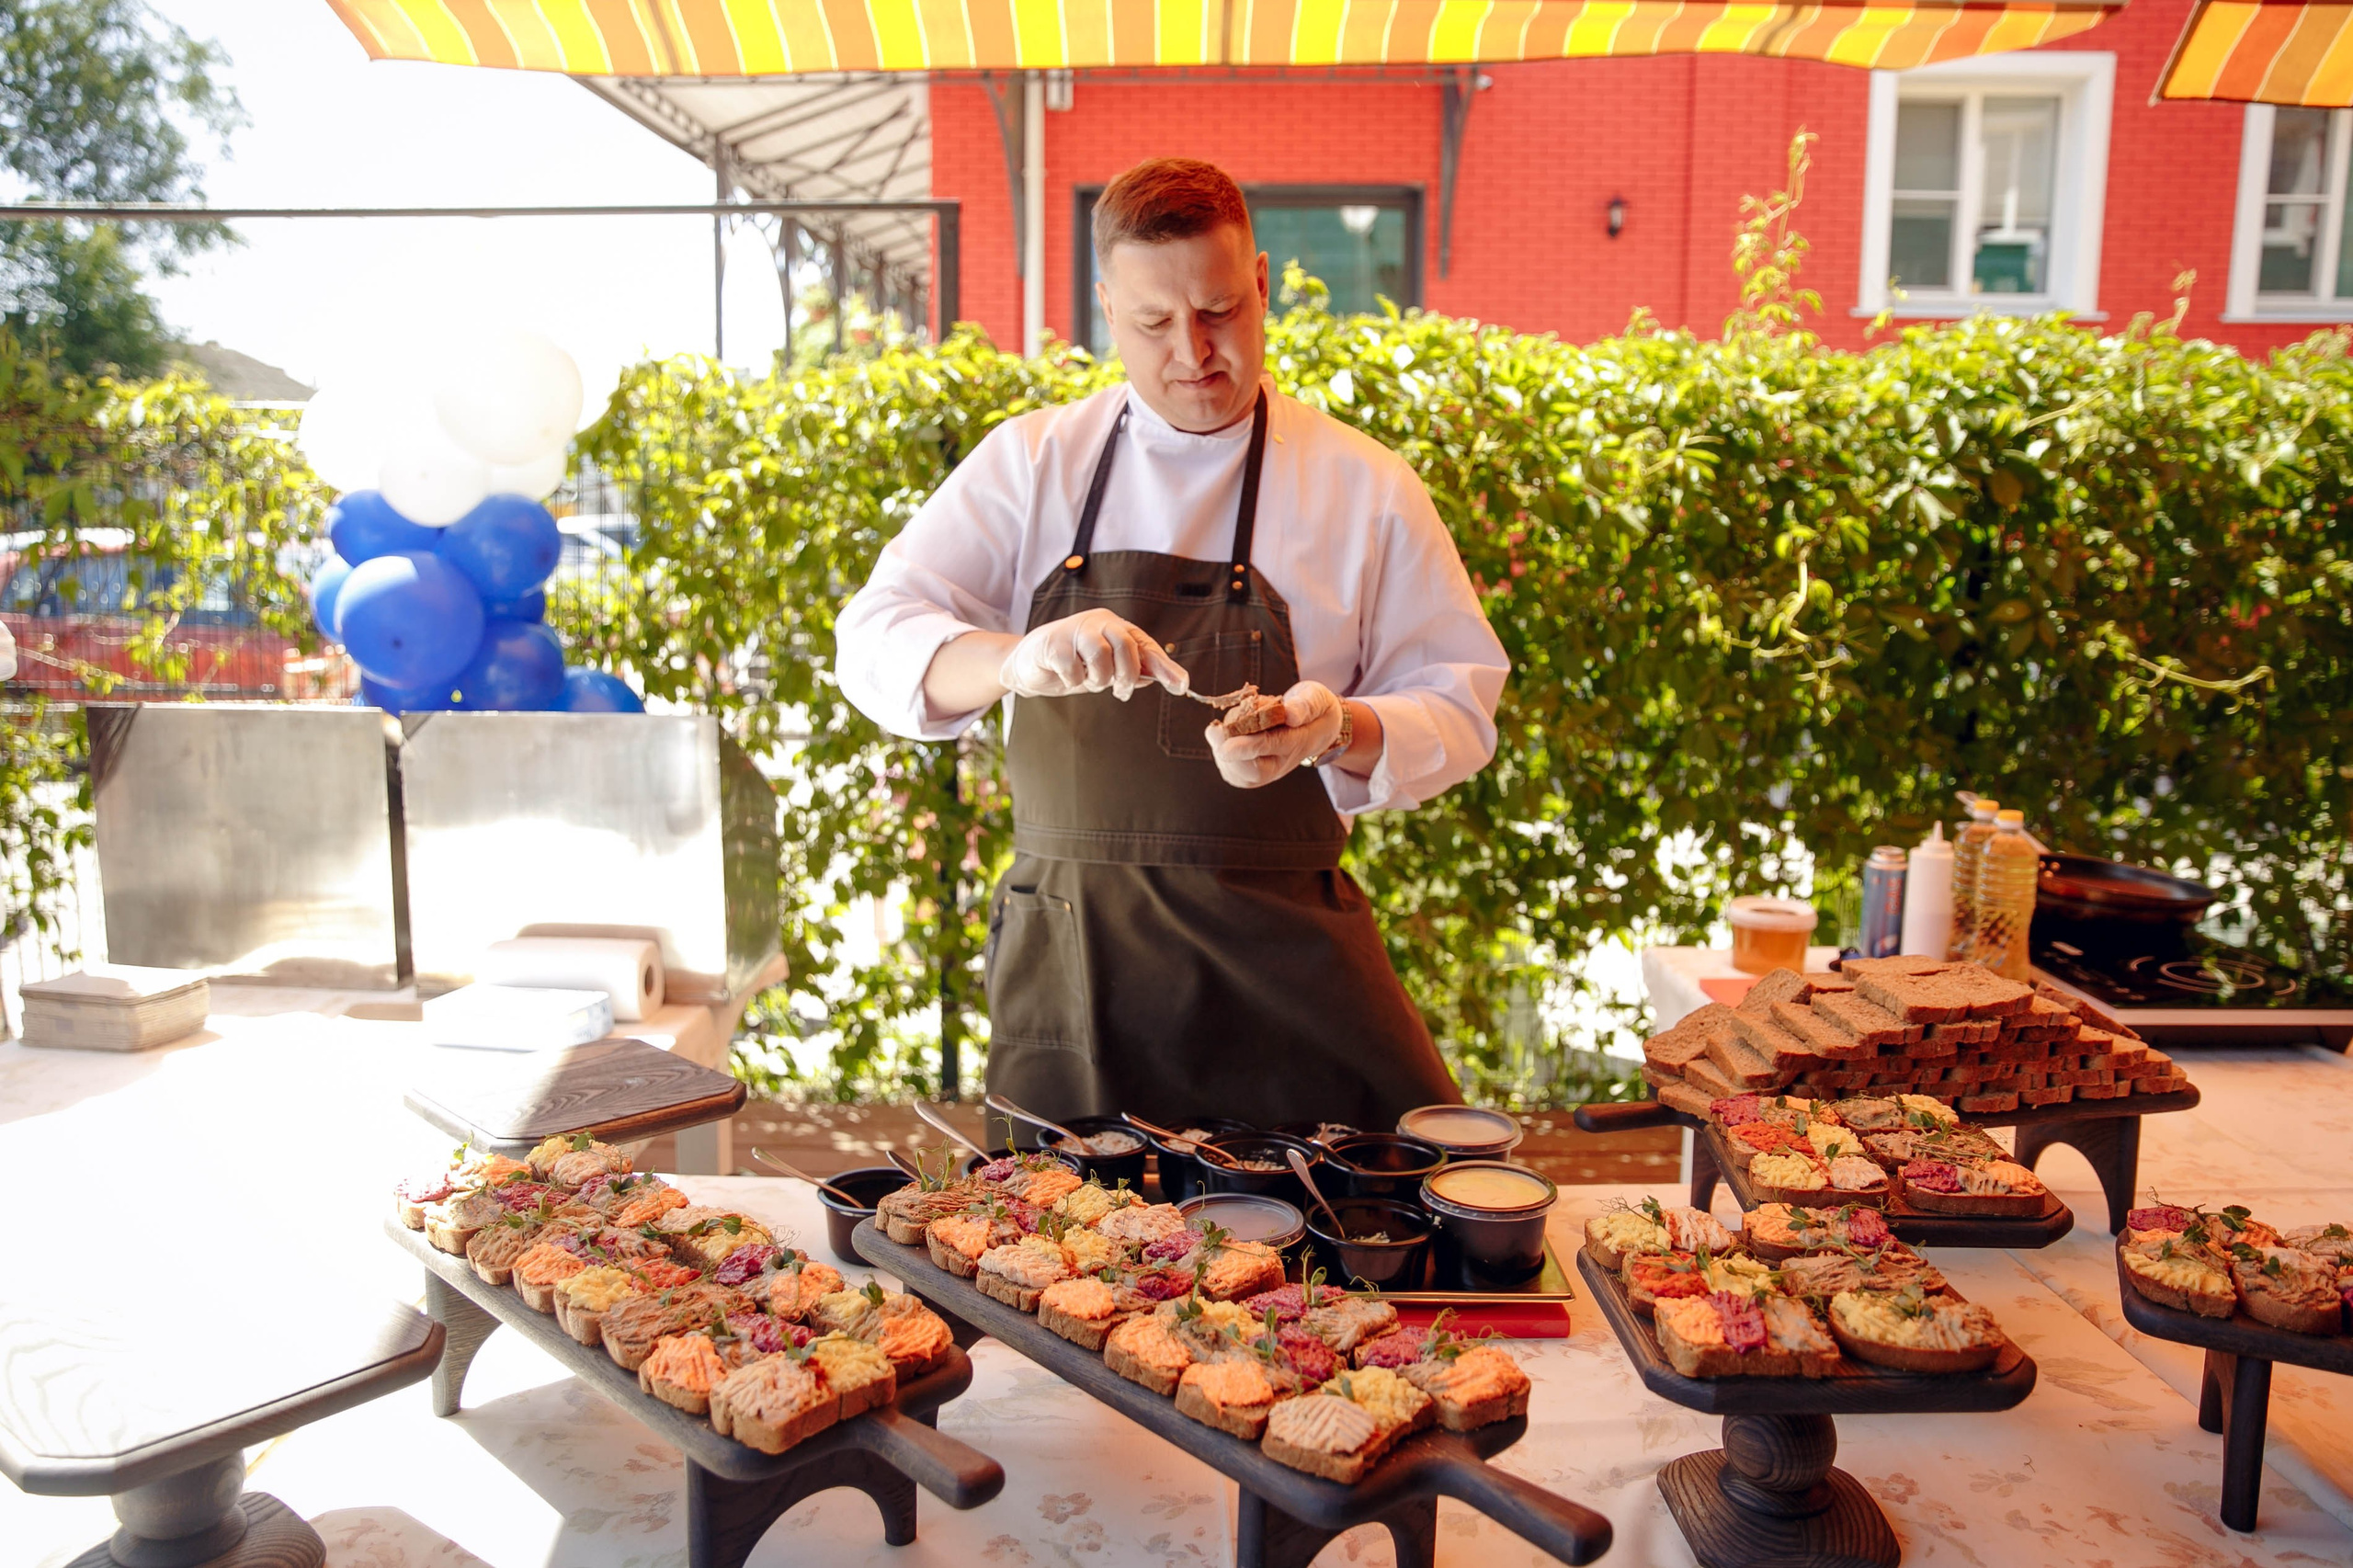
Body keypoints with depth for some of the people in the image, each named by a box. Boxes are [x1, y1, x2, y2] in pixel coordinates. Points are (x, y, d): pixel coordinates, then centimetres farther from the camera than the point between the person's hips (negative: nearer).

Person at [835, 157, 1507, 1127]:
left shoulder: (1363, 485, 2)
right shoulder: (1030, 464, 4)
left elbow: (1459, 702, 3)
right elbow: (876, 642, -3)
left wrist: (1340, 731, -19)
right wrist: (1018, 658, -24)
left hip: (1281, 958, 0)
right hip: (1068, 961, 1)